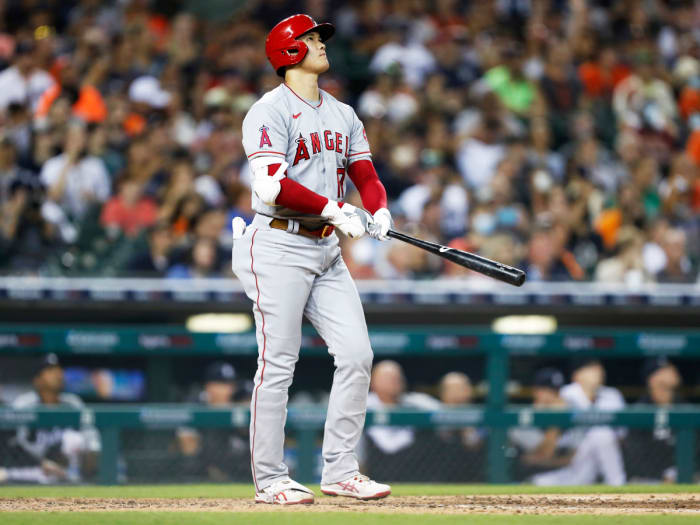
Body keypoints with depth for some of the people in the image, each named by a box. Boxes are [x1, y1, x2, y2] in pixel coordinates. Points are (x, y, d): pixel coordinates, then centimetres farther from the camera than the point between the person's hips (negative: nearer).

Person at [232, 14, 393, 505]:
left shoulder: (342, 114, 16)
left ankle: (340, 471, 8)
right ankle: (270, 480, 0)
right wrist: (332, 209, -21)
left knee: (357, 354, 0)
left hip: (327, 251, 7)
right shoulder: (271, 112, -8)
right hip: (279, 247, -7)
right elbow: (272, 187, -19)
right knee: (278, 364, -6)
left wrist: (380, 211, -10)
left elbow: (366, 174, 11)